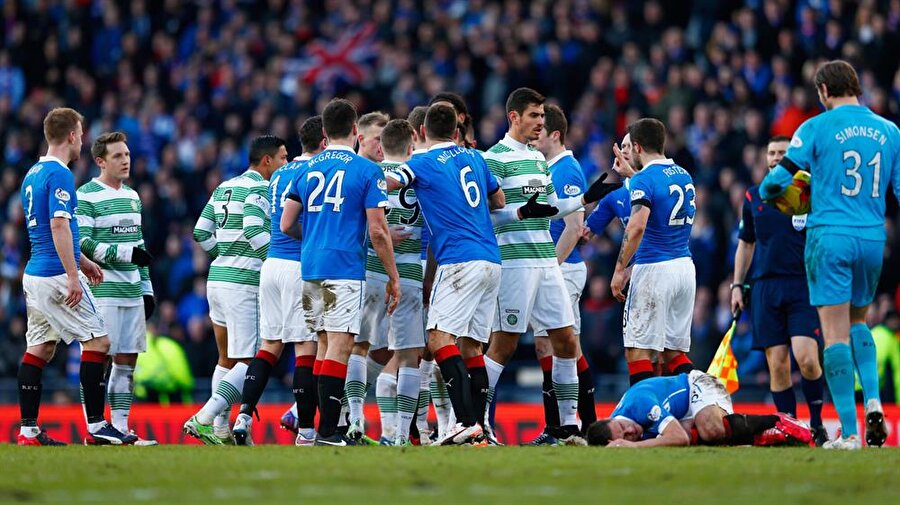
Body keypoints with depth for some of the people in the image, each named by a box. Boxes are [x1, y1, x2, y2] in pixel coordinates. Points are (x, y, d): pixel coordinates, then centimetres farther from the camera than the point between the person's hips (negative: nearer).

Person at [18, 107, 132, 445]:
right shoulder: (60, 175, -14)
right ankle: (96, 427, -7)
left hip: (34, 274, 9)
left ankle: (28, 430, 6)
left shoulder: (33, 174, 16)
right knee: (97, 342, -5)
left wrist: (82, 261, 30)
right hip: (57, 275, -9)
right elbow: (59, 226, -22)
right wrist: (73, 275, -22)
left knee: (39, 349, 9)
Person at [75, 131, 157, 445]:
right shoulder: (86, 197, -7)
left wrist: (147, 288, 19)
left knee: (127, 361, 6)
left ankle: (121, 428, 10)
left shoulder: (132, 196, 17)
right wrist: (126, 253, -19)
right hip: (103, 290, -8)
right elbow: (82, 244, -15)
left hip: (132, 292, 8)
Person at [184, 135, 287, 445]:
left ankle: (220, 431, 16)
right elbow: (254, 231, -22)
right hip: (244, 283, -9)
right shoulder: (260, 188, -9)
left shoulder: (224, 188, 16)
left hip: (217, 278, 9)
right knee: (249, 362, -7)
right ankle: (204, 419, -18)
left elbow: (201, 234, 14)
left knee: (227, 359, 16)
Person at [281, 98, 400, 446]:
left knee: (325, 344, 15)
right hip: (345, 268, -6)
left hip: (310, 267, 6)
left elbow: (285, 225, 12)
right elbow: (377, 231, -7)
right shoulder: (367, 171, -3)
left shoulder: (306, 169, 11)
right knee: (340, 345, -8)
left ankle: (326, 426, 17)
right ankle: (327, 432, -15)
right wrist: (393, 277, 1)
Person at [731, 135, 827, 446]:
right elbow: (745, 245, 21)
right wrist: (737, 286, 15)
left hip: (804, 286, -3)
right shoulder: (754, 197, 13)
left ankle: (817, 423, 2)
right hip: (766, 288, 3)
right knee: (777, 365, -2)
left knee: (806, 358, -16)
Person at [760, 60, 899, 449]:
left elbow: (776, 181, -4)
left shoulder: (817, 128, -4)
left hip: (830, 237, -4)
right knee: (858, 322, 23)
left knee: (836, 333, -3)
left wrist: (766, 193, 18)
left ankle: (849, 433, -8)